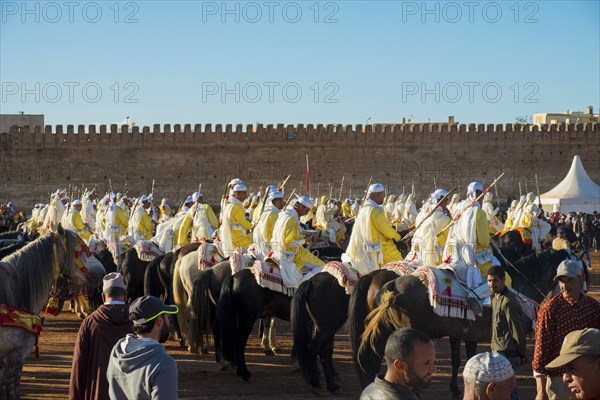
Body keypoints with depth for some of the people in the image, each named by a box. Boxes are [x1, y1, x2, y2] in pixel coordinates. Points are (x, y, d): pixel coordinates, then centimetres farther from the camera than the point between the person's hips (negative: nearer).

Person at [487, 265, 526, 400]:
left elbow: (517, 330, -18)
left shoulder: (507, 302, -20)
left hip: (506, 354, -10)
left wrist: (522, 354, -13)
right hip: (499, 351, 10)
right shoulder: (496, 297, 11)